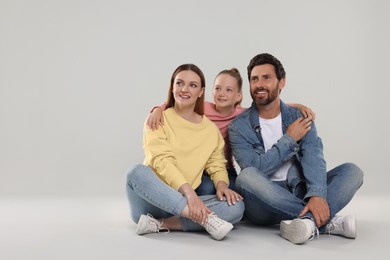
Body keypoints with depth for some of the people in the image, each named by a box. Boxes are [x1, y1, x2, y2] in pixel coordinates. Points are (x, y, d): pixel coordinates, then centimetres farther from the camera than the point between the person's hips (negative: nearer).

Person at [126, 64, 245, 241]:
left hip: (184, 203, 3)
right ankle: (205, 218, -37)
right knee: (137, 171, -34)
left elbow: (217, 166, 9)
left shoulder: (211, 130, 10)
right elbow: (162, 162, -15)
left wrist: (222, 185, -15)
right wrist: (189, 193, -30)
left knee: (236, 206, -21)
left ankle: (160, 224, -25)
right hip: (152, 200, -2)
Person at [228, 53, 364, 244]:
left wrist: (317, 194, -31)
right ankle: (328, 222, -30)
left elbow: (313, 157, -12)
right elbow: (254, 170, -15)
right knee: (246, 177, -34)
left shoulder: (300, 119, 5)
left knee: (352, 171, -14)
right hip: (264, 200, -2)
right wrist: (289, 140, -12)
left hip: (299, 195, 2)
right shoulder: (239, 127, -1)